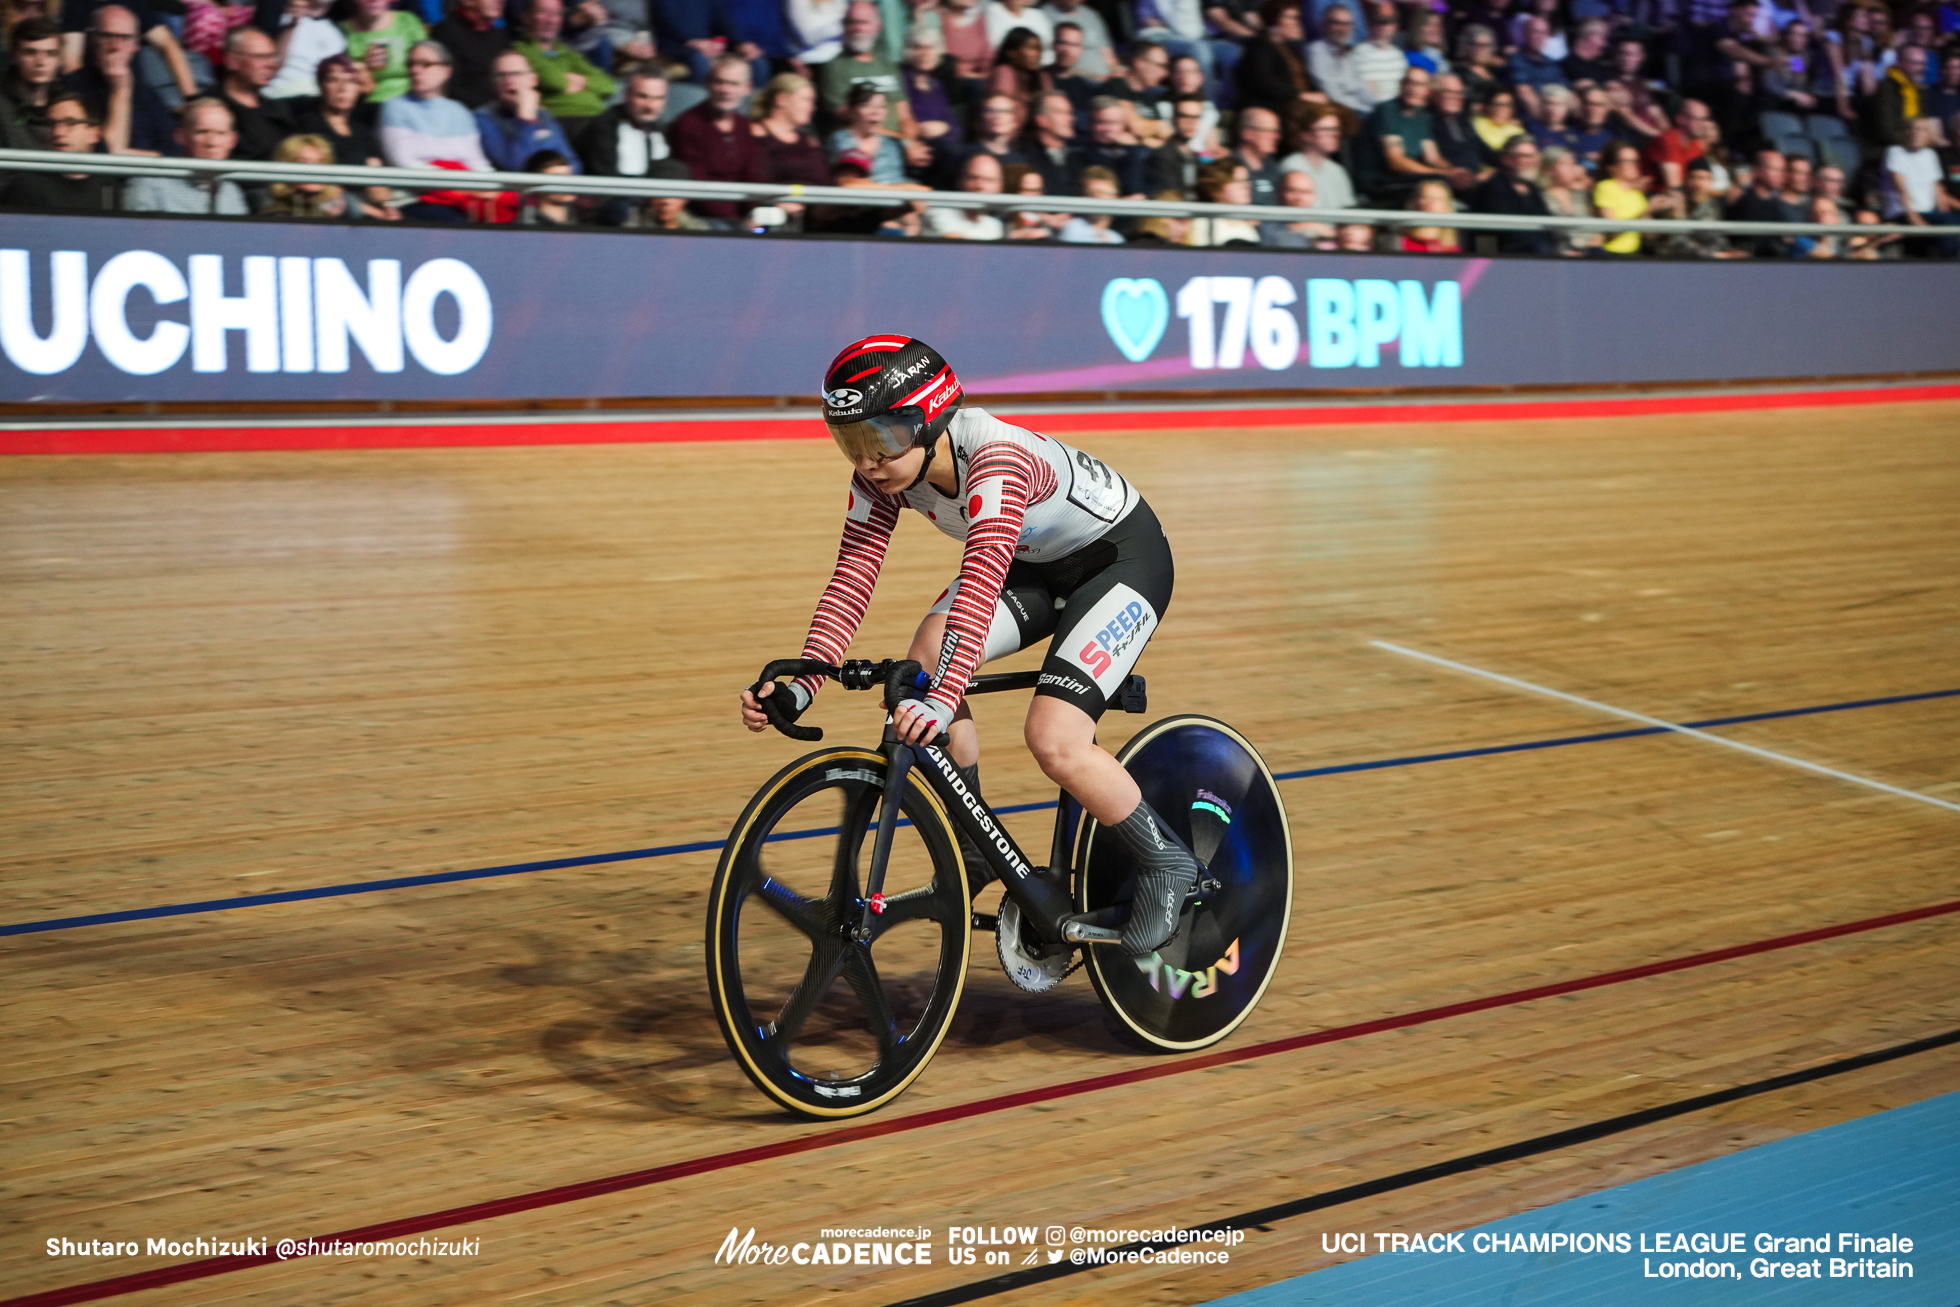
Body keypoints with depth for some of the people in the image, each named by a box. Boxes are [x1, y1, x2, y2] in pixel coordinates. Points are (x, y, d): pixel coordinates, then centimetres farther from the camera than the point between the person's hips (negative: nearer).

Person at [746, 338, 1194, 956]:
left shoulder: (996, 459, -38)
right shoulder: (882, 474, -16)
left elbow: (981, 584, -50)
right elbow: (852, 580, -18)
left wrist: (943, 698, -61)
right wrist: (802, 683, -32)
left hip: (1123, 557, -7)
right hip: (1036, 562, 7)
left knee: (1053, 739, -23)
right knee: (926, 657, -18)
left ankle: (1165, 865, 1)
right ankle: (974, 849, -2)